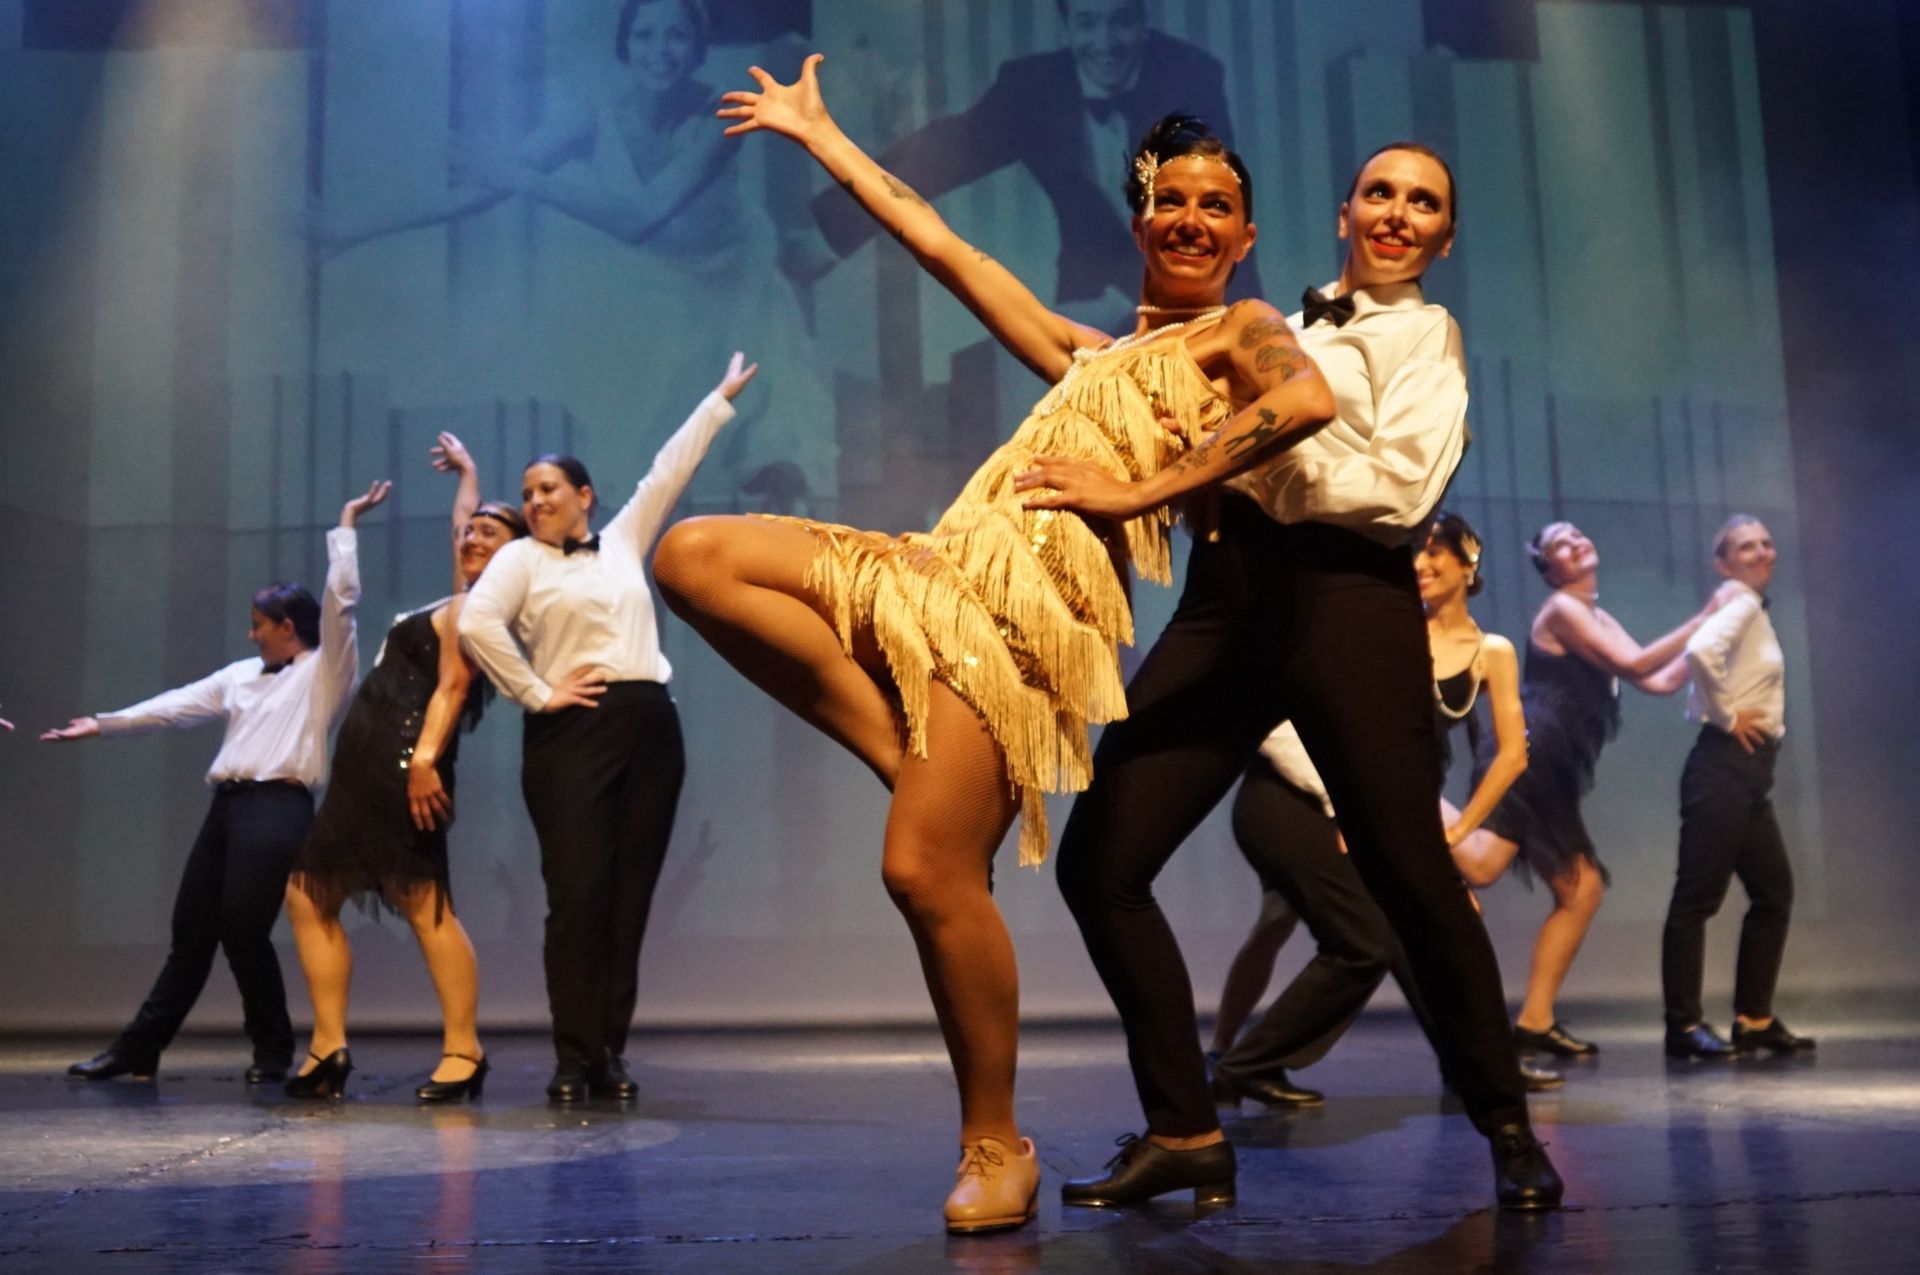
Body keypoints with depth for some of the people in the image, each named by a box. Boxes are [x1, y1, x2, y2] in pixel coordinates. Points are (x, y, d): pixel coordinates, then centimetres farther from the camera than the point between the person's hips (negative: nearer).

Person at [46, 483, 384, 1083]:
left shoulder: (324, 669, 1)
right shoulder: (242, 674, 22)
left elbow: (340, 600, -8)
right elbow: (177, 705, 23)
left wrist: (346, 525, -6)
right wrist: (104, 723, 21)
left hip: (278, 809, -7)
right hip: (227, 805, 7)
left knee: (243, 930, -11)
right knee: (190, 928, 9)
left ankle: (273, 1051, 5)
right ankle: (138, 1048, 15)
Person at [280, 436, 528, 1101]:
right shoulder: (463, 602, 21)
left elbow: (452, 686, -18)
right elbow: (460, 521, 39)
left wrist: (426, 758, -28)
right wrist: (468, 472, 52)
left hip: (403, 767, -11)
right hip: (363, 772, 11)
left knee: (425, 905, -14)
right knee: (309, 896, 7)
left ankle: (464, 1052, -10)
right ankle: (328, 1048, 8)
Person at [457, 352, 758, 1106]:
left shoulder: (624, 541, 18)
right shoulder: (520, 558, 6)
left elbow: (669, 471, 23)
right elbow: (475, 623, -11)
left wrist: (721, 398, 27)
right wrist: (536, 694, -11)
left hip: (650, 726, 4)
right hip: (572, 733, -4)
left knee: (629, 896, 2)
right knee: (578, 891, -9)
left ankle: (611, 1053, 6)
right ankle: (573, 1057, -4)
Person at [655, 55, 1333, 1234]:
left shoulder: (1238, 332, 10)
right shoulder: (1087, 354, 28)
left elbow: (1311, 400, -14)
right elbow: (939, 243, 32)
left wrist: (1150, 487, -12)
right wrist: (817, 133, 37)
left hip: (1034, 597, -7)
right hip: (950, 570, 8)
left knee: (930, 872, -17)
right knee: (696, 554, -4)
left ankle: (998, 1149, 3)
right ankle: (901, 748, -9)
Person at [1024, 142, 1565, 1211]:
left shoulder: (1424, 335, 9)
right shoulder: (1287, 331, 26)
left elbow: (1398, 489, -9)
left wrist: (1246, 439, -16)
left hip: (1343, 598, -5)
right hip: (1227, 599, 6)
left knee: (1410, 875, -4)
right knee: (1099, 861, -6)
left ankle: (1509, 1128, 19)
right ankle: (1185, 1132, 5)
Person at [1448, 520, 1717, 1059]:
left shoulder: (1600, 620, 25)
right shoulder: (1561, 608, -2)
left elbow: (1660, 681, 19)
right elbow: (1634, 664, -11)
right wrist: (1703, 620, -5)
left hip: (1553, 775, 10)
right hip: (1529, 758, -9)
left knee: (1582, 888, 6)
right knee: (1479, 866, -28)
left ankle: (1535, 1021, 6)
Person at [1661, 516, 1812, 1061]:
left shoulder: (1754, 610, 18)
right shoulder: (1741, 603, -9)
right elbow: (1700, 651, -30)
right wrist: (1726, 716, -18)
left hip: (1749, 771, 10)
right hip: (1723, 767, -10)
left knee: (1774, 893, 13)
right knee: (1698, 895, -7)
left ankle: (1754, 1019, 20)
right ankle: (1684, 1025, -4)